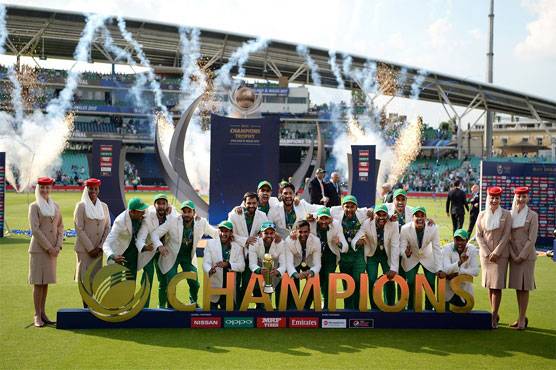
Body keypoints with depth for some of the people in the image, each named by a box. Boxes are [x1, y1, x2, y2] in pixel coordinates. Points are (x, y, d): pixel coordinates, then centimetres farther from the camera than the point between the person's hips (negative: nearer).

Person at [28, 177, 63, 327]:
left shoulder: (55, 206, 12)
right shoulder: (34, 206, -3)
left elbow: (60, 227, 12)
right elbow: (35, 229, -11)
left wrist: (58, 246, -3)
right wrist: (48, 247, -14)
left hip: (52, 249, 5)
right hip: (38, 249, -5)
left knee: (46, 282, 9)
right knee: (38, 282, -3)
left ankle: (43, 313, 16)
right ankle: (37, 316, 2)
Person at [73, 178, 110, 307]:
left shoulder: (104, 206, 10)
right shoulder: (81, 206, -2)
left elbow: (107, 228, 8)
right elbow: (79, 229, -7)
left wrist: (100, 247, -3)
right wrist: (90, 248, -11)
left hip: (98, 249, 4)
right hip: (84, 248, -4)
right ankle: (86, 308, 2)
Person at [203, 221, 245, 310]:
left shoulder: (238, 247, 3)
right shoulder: (210, 243, 0)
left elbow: (242, 266, -6)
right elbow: (206, 263, -8)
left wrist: (228, 264, -24)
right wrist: (210, 270, -32)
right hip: (214, 289, -1)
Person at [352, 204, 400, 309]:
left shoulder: (393, 225, -23)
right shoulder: (367, 224, -23)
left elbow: (395, 247, -24)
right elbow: (354, 241, -25)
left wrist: (394, 268, -29)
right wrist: (358, 242, -50)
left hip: (387, 255, 0)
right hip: (372, 255, 0)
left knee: (390, 281, -7)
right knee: (372, 281, -9)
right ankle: (374, 308, 7)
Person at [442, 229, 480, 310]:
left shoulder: (472, 250, -10)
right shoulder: (447, 249, -16)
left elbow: (476, 271, -16)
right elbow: (446, 270, -29)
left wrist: (457, 273, -26)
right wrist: (460, 262, -45)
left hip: (465, 289, 2)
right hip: (448, 290, -2)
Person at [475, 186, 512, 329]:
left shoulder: (506, 214, 0)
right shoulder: (482, 215, 7)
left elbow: (506, 235, -4)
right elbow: (479, 235, 5)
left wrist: (496, 252, -11)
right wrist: (487, 253, -6)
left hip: (500, 254, -3)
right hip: (485, 254, 3)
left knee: (497, 285, -6)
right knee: (489, 285, 6)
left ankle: (493, 318, -3)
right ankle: (495, 314, 17)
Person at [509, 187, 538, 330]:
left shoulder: (532, 215, -4)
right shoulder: (510, 215, 8)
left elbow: (532, 239, -8)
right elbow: (508, 236, 8)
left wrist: (521, 256, -11)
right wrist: (513, 255, -3)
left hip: (527, 255, -4)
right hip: (513, 256, 4)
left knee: (524, 287, -2)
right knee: (517, 287, 8)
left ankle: (522, 319, 3)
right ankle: (522, 317, 18)